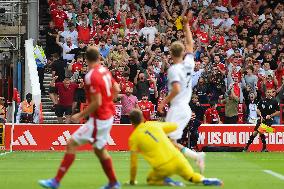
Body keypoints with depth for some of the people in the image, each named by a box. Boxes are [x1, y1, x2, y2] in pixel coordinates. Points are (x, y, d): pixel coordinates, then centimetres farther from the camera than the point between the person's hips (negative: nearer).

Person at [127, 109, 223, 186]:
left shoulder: (133, 138, 3)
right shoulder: (153, 124, 13)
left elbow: (133, 164, 6)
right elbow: (175, 126, 30)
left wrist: (132, 181, 21)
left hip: (163, 168, -4)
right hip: (177, 158, 4)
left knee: (150, 180, 25)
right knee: (191, 176, 29)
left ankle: (166, 181, -6)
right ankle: (204, 180, -1)